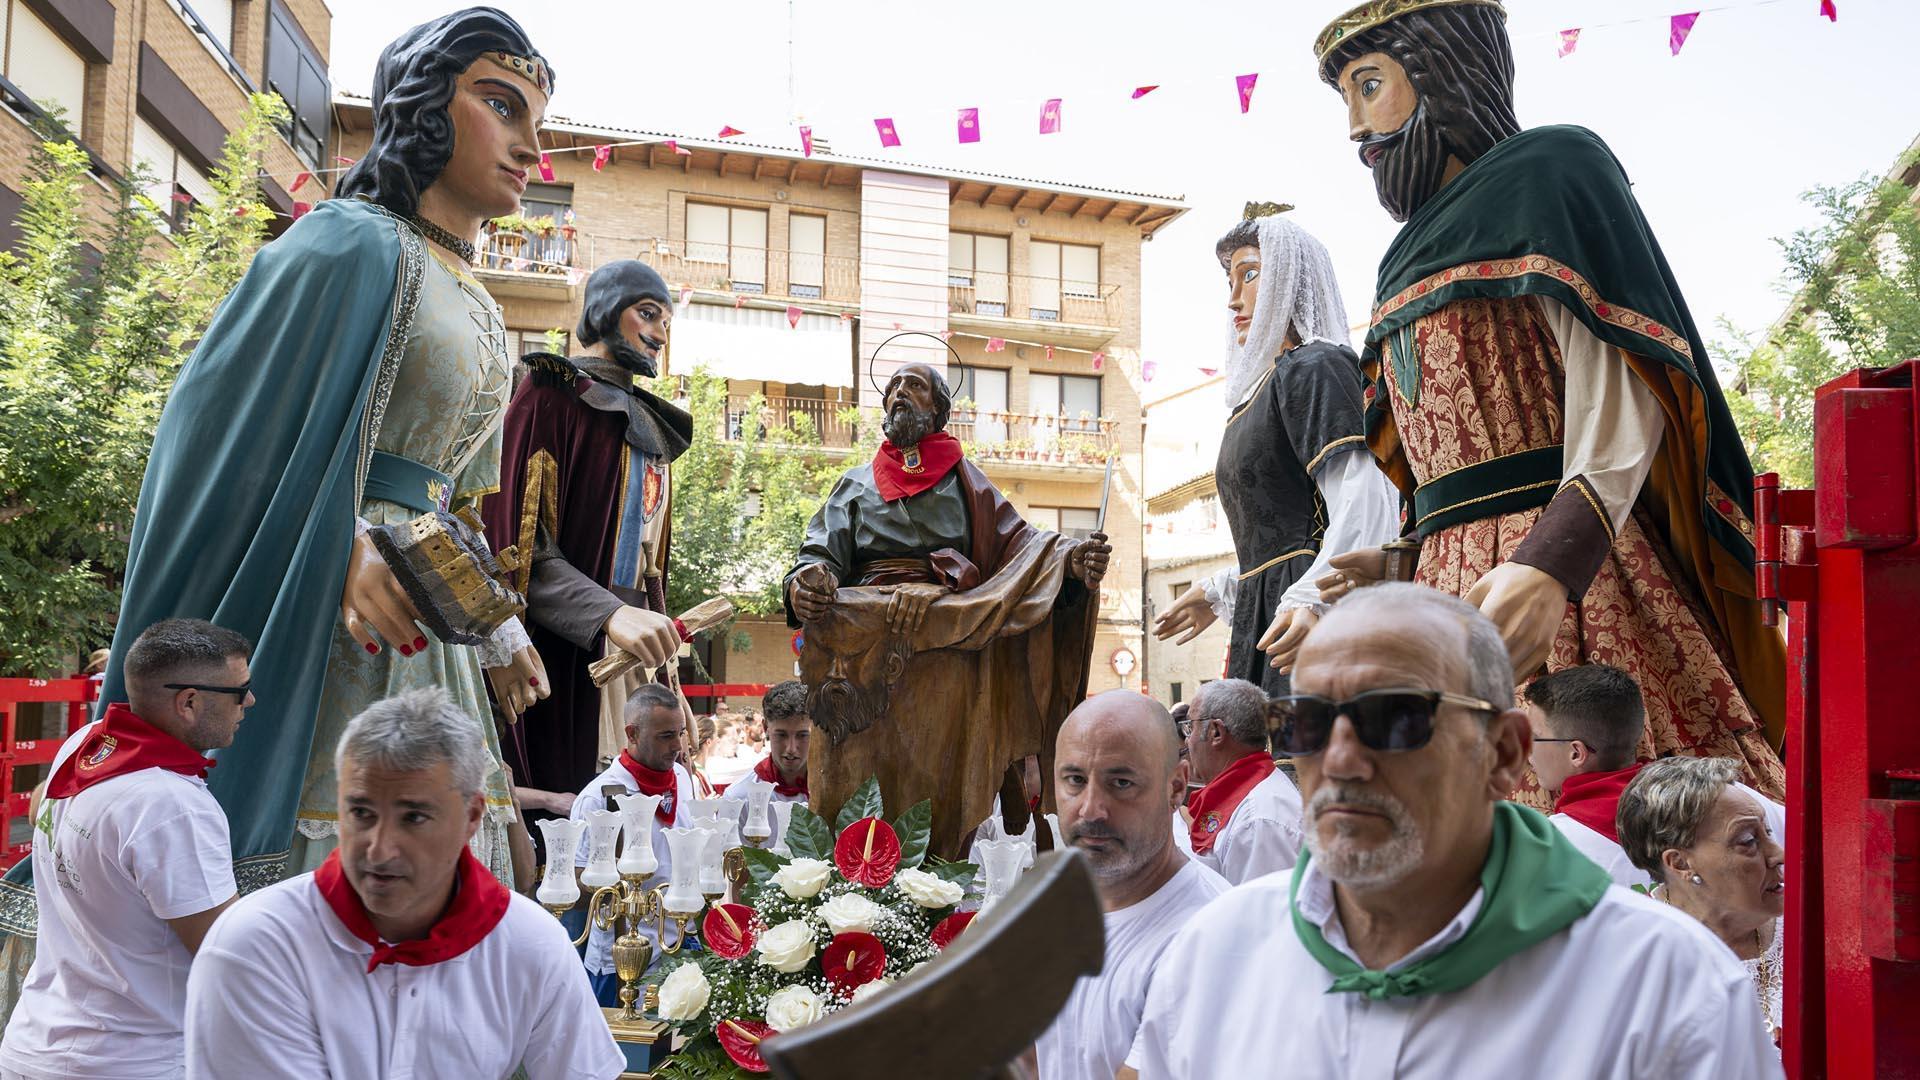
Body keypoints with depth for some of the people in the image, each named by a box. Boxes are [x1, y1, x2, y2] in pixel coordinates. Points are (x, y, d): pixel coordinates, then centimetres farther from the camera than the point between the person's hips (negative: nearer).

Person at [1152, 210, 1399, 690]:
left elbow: (1363, 505, -19)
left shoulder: (1313, 368, -5)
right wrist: (1220, 591, 30)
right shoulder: (1260, 390, 24)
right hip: (1264, 613, 9)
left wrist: (1312, 597, -33)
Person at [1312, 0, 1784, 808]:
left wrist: (1552, 560, -25)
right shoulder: (1411, 255, 26)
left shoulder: (1551, 170, 3)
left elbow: (1623, 394, -11)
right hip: (1455, 587, 7)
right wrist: (1396, 562, 10)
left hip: (1573, 570, -7)